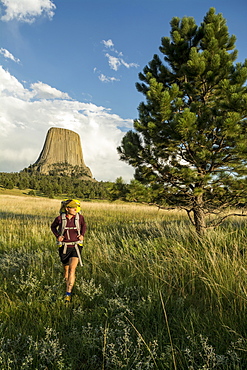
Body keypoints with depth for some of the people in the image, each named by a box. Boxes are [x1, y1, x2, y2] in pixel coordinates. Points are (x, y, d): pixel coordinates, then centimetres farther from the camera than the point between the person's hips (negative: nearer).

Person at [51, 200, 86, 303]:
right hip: (64, 247, 1)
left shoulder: (80, 217, -6)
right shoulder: (60, 218, -9)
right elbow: (53, 226, 11)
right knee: (66, 269, 15)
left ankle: (68, 294, -11)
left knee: (72, 268, -16)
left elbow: (84, 225, 16)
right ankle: (67, 282, 46)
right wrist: (57, 236, -5)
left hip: (76, 246, -1)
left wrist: (82, 235, 0)